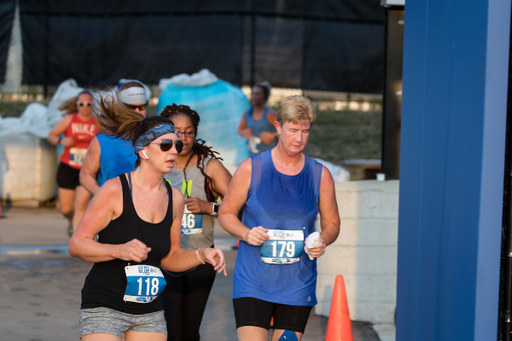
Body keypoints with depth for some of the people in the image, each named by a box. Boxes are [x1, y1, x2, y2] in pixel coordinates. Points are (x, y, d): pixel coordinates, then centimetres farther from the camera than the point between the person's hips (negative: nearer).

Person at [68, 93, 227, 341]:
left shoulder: (174, 198, 5)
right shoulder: (115, 190, -12)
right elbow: (76, 245, -11)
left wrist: (201, 255, -3)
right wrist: (119, 250, -25)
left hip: (149, 313, 6)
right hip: (104, 308, -5)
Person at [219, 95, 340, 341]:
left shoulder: (320, 175, 3)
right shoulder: (251, 169, -2)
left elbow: (332, 223, 12)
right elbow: (226, 213, 6)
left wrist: (323, 241, -10)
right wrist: (246, 233, -14)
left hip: (298, 286, 2)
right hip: (253, 282, -2)